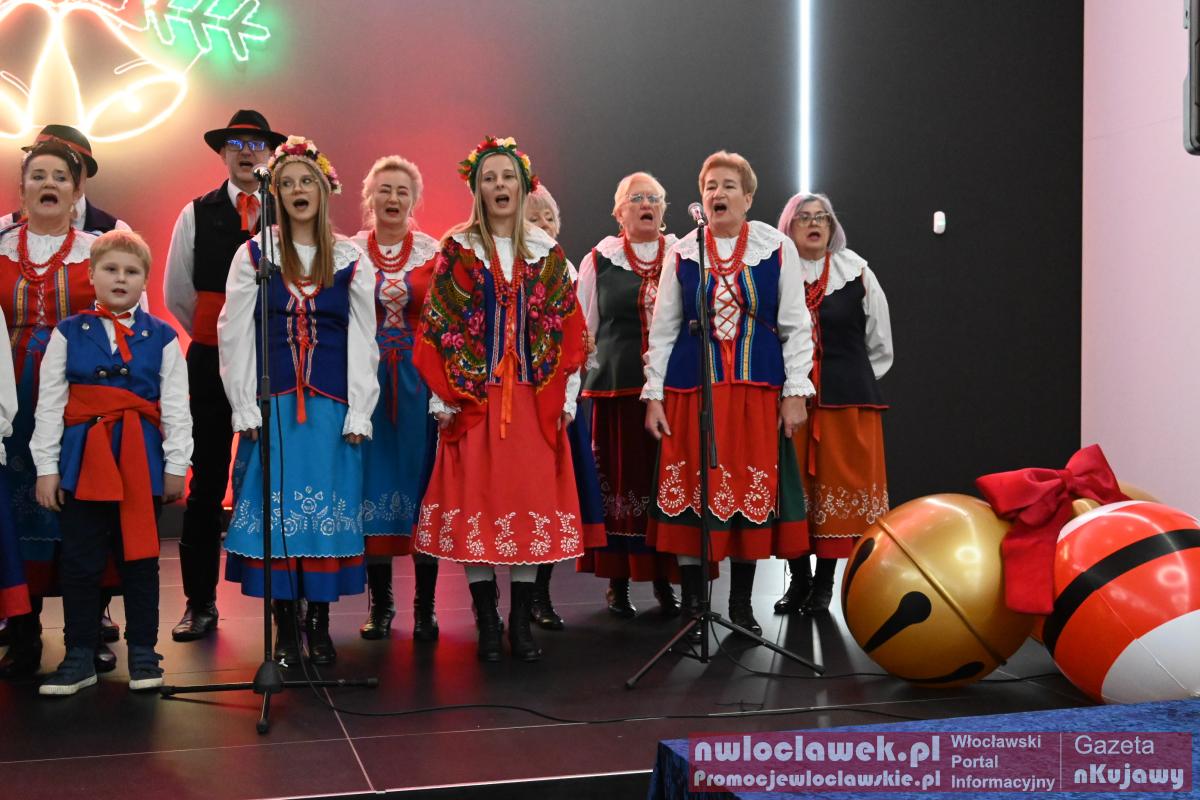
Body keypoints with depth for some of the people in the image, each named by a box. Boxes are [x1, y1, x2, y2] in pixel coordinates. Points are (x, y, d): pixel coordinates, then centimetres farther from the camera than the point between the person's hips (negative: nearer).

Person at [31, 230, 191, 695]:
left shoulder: (162, 337, 3)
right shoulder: (68, 334, 3)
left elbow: (175, 407, 3)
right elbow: (49, 404, 2)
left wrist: (176, 465, -1)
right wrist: (46, 467, -2)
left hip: (143, 460, 0)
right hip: (82, 459, 0)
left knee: (140, 559, 8)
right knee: (80, 563, 5)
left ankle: (143, 653, 19)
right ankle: (80, 656, 17)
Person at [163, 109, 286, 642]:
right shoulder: (197, 214, 6)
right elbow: (176, 292, 10)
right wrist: (214, 336, 10)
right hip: (211, 360, 2)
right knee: (206, 479, 5)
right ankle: (200, 602, 13)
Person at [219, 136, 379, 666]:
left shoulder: (351, 261, 7)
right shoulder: (253, 255, 6)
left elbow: (363, 341, 6)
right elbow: (233, 335, 3)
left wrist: (358, 413, -2)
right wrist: (244, 408, -4)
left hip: (332, 407, 1)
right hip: (271, 404, 0)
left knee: (329, 511, 1)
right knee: (275, 509, -1)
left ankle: (319, 623, 12)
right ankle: (284, 626, 10)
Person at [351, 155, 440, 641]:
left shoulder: (434, 253, 6)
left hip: (419, 380, 0)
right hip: (365, 380, 1)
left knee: (421, 478, -1)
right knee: (372, 480, 2)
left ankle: (426, 606, 7)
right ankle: (380, 603, 13)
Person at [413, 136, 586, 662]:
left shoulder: (547, 253, 9)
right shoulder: (457, 250, 3)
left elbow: (568, 329, 8)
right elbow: (436, 328, 0)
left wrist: (566, 396, 1)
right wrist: (443, 397, -7)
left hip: (536, 399, 2)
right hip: (473, 397, -2)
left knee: (533, 501, 1)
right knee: (476, 502, -2)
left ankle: (522, 622, 11)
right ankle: (487, 624, 8)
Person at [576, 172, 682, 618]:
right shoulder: (598, 261, 8)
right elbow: (582, 330, 10)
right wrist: (576, 385, 5)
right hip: (617, 388, -1)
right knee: (620, 480, 1)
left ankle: (664, 579, 12)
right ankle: (618, 581, 10)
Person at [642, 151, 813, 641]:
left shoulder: (777, 248, 4)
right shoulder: (683, 253, 6)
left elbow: (795, 325, 4)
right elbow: (662, 330, 8)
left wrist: (795, 392, -2)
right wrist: (654, 395, 2)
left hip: (756, 389, 0)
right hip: (692, 388, 0)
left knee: (752, 491, 3)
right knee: (690, 493, 0)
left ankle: (742, 605, 17)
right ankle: (692, 607, 12)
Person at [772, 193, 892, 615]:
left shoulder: (856, 272, 5)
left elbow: (880, 344, 12)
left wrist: (856, 382, 10)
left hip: (847, 400, 0)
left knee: (839, 486, 2)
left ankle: (824, 581, 13)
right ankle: (798, 578, 14)